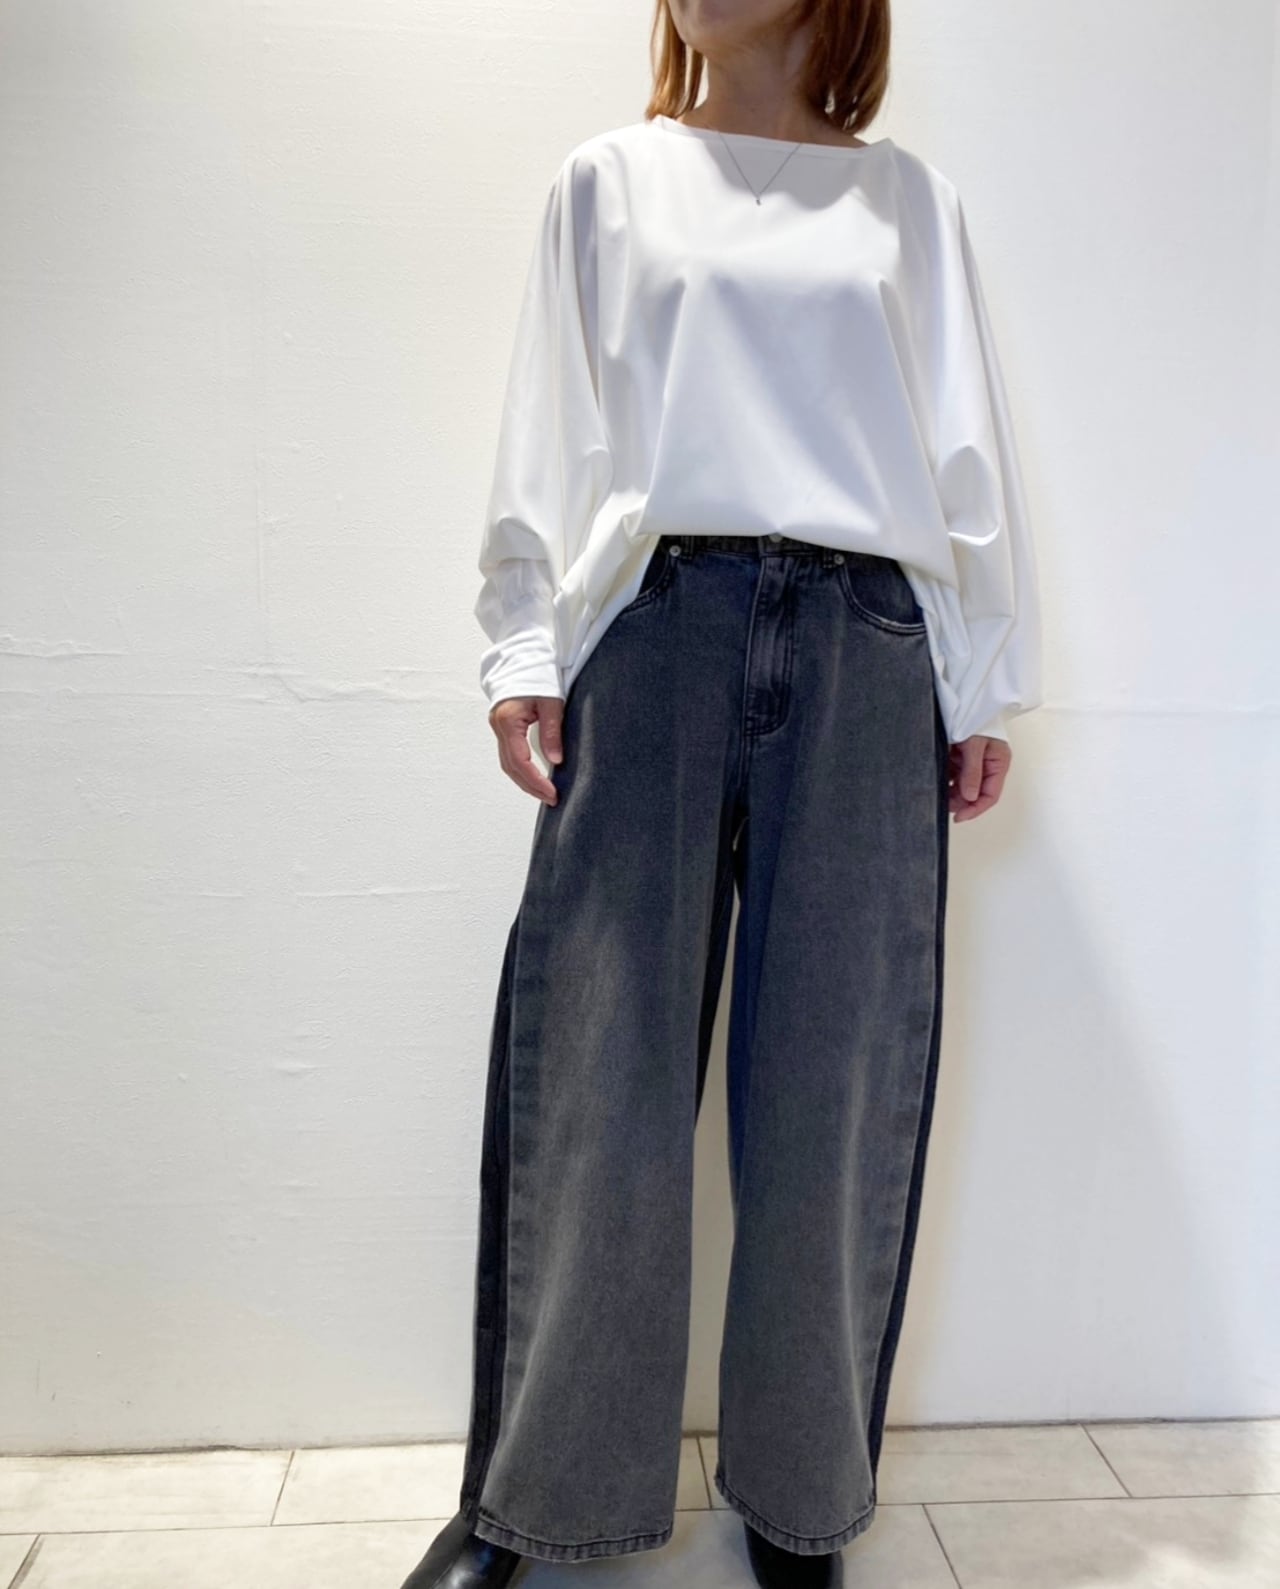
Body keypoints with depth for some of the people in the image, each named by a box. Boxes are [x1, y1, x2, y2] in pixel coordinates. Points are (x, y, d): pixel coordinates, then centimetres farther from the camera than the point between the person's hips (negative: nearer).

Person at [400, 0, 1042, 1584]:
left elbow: (966, 445, 15)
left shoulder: (907, 194, 20)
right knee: (597, 1077, -1)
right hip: (656, 626, 0)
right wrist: (524, 654, 0)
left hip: (863, 646, 1)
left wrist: (985, 683, 8)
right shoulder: (607, 179, 19)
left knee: (835, 1091, 2)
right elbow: (546, 431, 12)